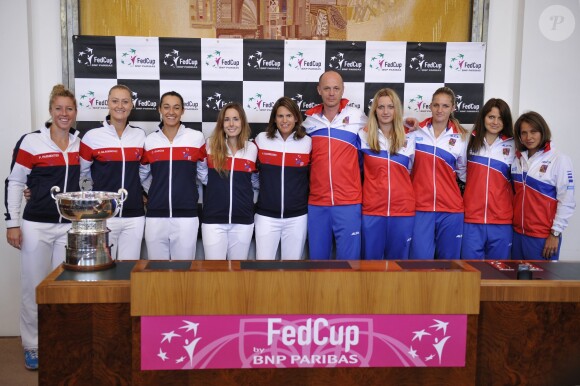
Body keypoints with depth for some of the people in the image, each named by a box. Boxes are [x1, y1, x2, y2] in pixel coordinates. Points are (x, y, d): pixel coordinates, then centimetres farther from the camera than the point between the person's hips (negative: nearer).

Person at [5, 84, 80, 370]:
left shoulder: (80, 143, 5)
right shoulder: (31, 142, -7)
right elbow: (14, 183, -4)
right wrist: (12, 223, -8)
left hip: (71, 226, 4)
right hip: (36, 226, -3)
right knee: (34, 287, 5)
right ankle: (32, 347, 21)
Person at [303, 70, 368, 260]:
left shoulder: (358, 118, -1)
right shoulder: (309, 121, 7)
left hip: (348, 203, -2)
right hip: (316, 203, 3)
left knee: (349, 257, 1)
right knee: (317, 257, 11)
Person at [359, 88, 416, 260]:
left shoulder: (409, 137, 6)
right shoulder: (364, 136, 2)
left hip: (403, 209, 1)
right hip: (372, 209, -1)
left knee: (398, 258, 10)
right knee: (371, 258, 6)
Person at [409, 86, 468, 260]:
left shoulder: (459, 137, 5)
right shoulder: (416, 132, 2)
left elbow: (464, 172, 14)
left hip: (451, 208, 1)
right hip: (420, 207, -1)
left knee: (448, 260, 9)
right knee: (420, 259, -5)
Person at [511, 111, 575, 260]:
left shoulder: (559, 160, -8)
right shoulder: (517, 159, 8)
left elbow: (567, 202, -10)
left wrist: (555, 233, -11)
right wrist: (510, 222, 7)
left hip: (543, 237, -5)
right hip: (517, 233, 5)